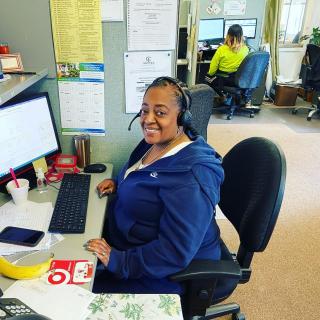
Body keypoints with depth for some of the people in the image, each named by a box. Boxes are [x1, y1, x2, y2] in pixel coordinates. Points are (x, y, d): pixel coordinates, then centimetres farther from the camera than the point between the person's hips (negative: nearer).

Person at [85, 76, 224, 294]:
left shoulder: (191, 178, -32)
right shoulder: (155, 143, -1)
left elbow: (176, 253, -32)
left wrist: (119, 262, -26)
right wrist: (118, 183, 2)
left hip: (168, 274, -8)